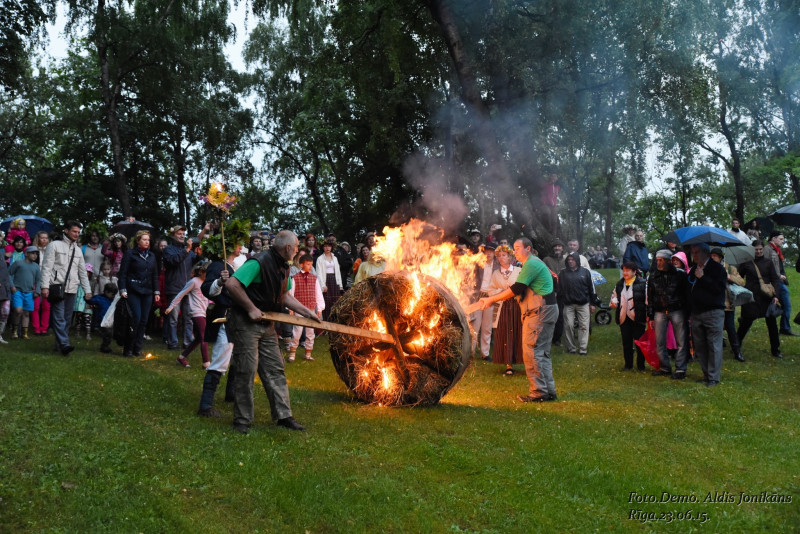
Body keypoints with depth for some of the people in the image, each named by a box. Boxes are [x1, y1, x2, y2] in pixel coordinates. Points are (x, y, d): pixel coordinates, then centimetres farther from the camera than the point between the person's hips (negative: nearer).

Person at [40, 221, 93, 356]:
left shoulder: (77, 250, 18)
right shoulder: (55, 245, 1)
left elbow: (83, 271, 19)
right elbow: (47, 267, -5)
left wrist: (87, 290, 12)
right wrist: (45, 286, -14)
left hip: (72, 289, 6)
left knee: (67, 319, 5)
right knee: (59, 317, -12)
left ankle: (59, 344, 13)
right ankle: (64, 344, -21)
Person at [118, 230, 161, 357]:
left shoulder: (152, 256, 15)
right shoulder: (130, 254, 0)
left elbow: (155, 275, 19)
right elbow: (123, 273, -3)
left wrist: (156, 292, 14)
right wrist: (123, 290, -10)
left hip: (147, 292, 5)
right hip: (133, 292, -5)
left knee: (144, 321, 3)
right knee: (136, 319, -11)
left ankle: (137, 348, 12)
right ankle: (128, 349, 0)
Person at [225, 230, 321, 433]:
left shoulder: (283, 268, 8)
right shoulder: (258, 263, -21)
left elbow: (284, 296, 18)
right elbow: (231, 284, -28)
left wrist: (308, 312, 12)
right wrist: (251, 308, -24)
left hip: (266, 325, 9)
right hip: (245, 323, -9)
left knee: (275, 370, 10)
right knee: (246, 372, -2)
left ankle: (283, 416, 17)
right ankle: (242, 420, 11)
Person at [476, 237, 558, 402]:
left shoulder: (531, 264, -13)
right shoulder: (533, 263, 21)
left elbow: (515, 289, -16)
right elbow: (517, 290, 20)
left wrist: (491, 299, -8)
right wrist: (492, 299, 14)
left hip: (540, 312, -11)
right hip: (544, 310, 11)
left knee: (532, 352, -9)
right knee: (542, 352, 13)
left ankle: (538, 393, -6)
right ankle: (548, 391, 17)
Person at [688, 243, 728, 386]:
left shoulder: (717, 268, -2)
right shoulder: (693, 270, 17)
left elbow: (719, 288, -15)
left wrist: (702, 277, -16)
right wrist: (690, 312, 19)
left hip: (713, 313, -6)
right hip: (696, 314, 6)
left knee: (714, 346, -6)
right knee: (699, 346, 7)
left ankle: (713, 377, -1)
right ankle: (706, 374, 16)